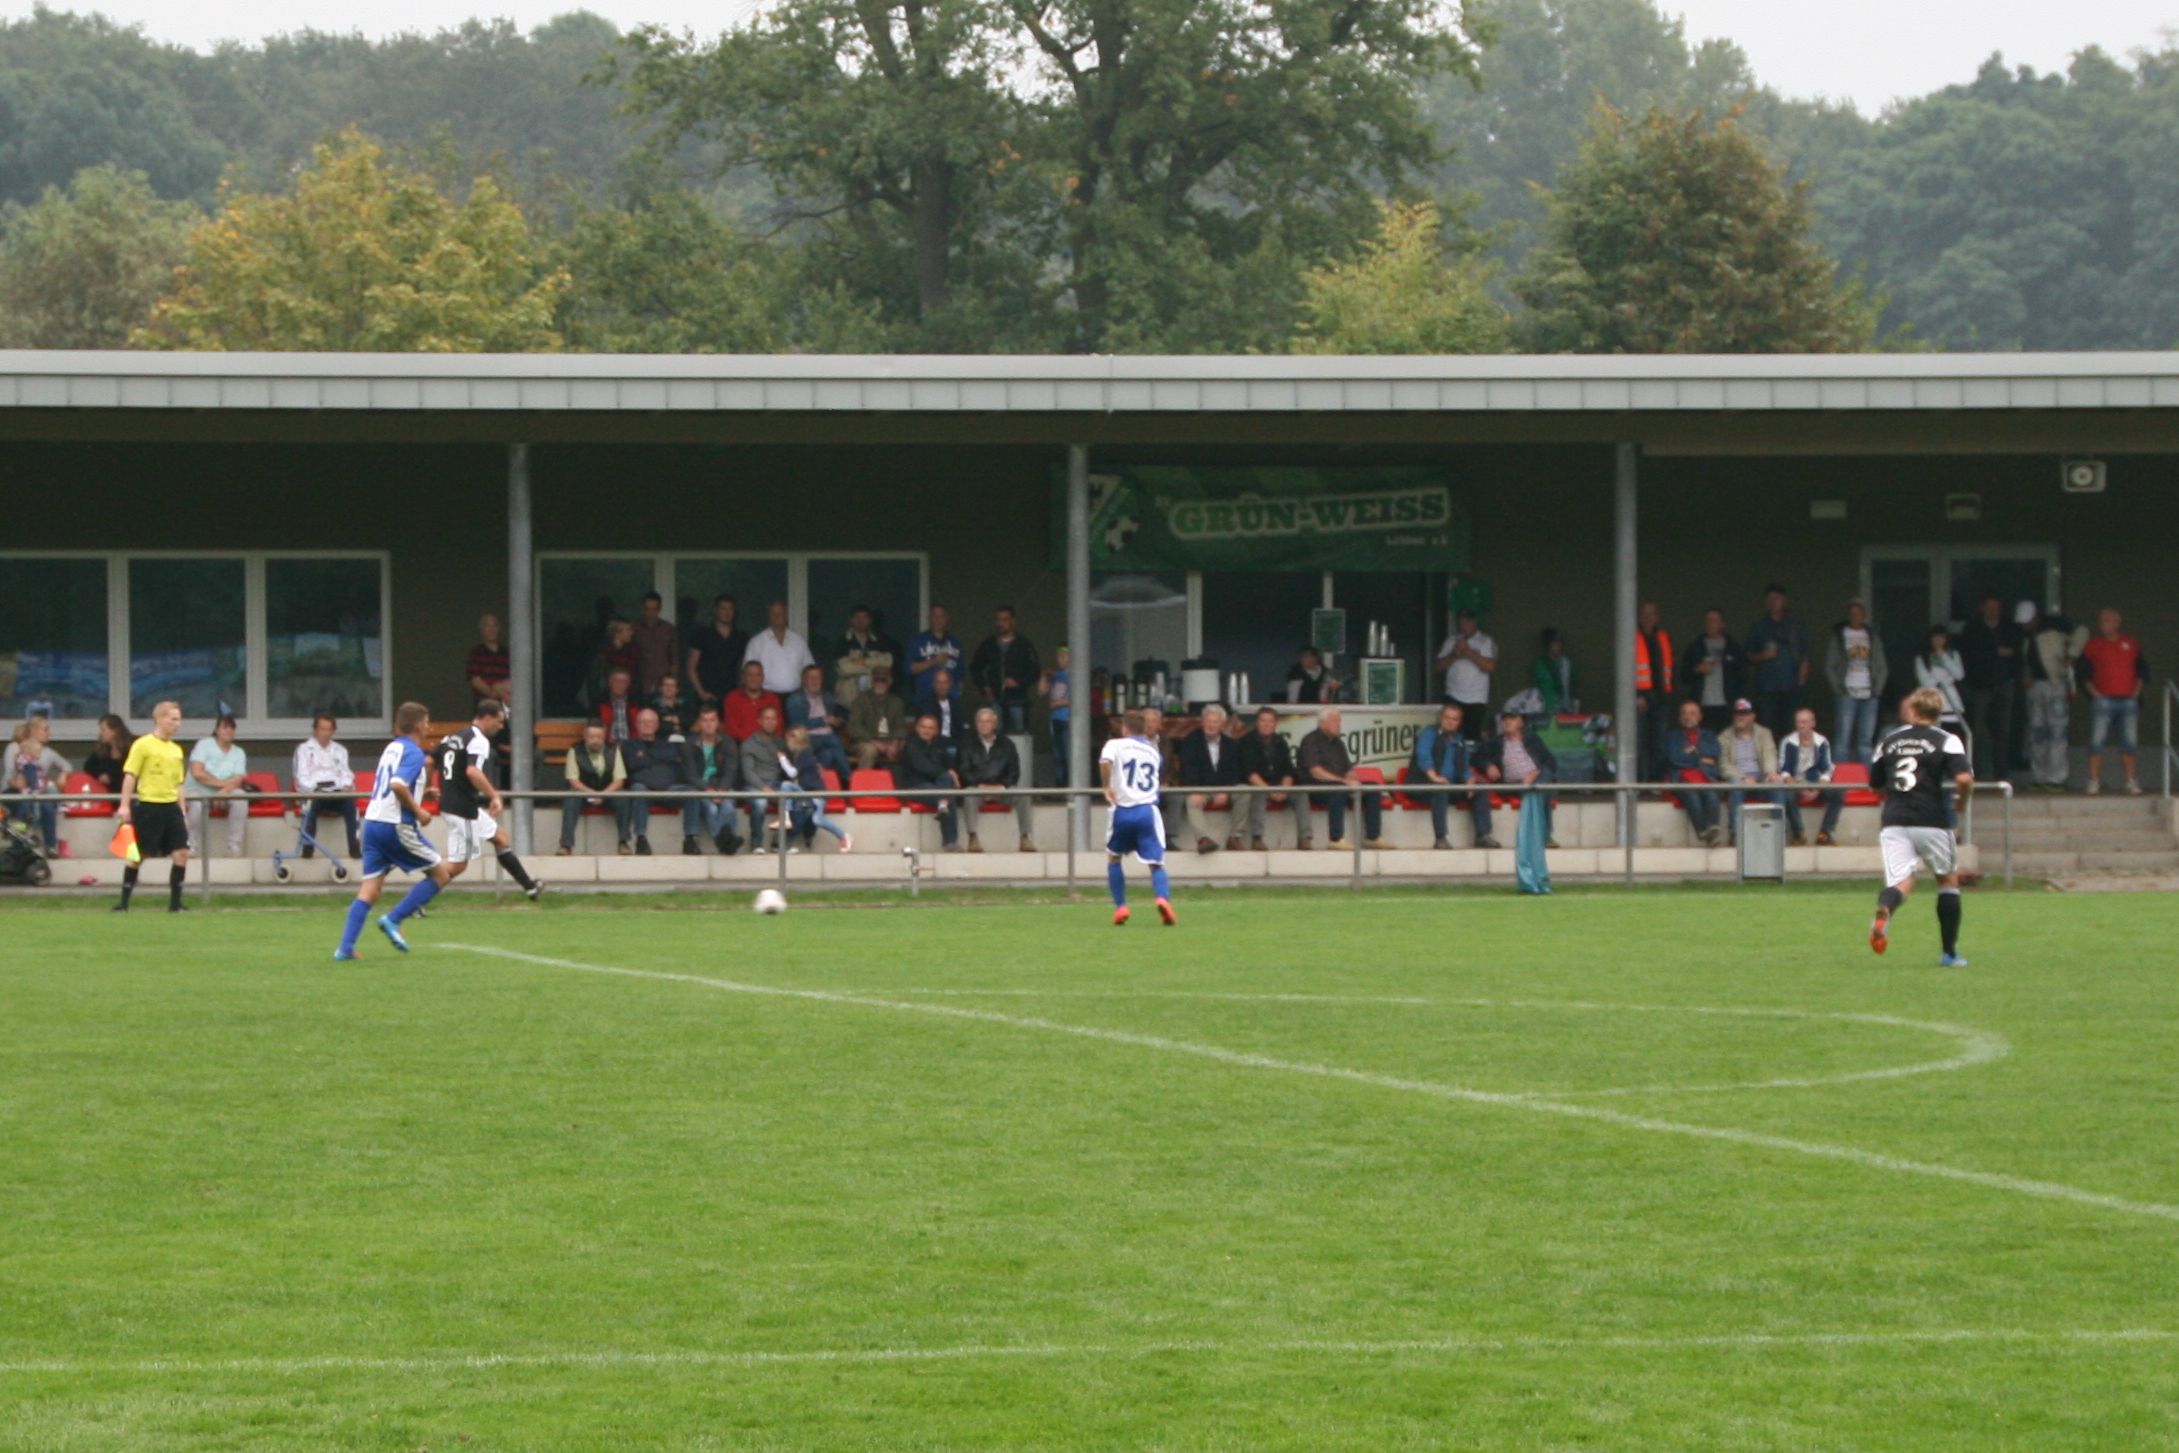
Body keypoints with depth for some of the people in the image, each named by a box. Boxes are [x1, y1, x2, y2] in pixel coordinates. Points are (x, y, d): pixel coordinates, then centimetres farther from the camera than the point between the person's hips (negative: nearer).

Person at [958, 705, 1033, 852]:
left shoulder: (1006, 744, 15)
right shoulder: (968, 743, 11)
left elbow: (1014, 772, 10)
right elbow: (964, 771, 3)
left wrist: (1002, 786, -10)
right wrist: (979, 785, -14)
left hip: (1002, 789, 2)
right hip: (977, 787, -2)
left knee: (1022, 795, -26)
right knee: (970, 795, -37)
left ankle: (1025, 838, -25)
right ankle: (972, 838, -41)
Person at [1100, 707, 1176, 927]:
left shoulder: (1116, 745, 3)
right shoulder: (1154, 751, 17)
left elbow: (1105, 762, -17)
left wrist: (1107, 787, -9)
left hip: (1122, 811, -1)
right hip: (1148, 810, 1)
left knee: (1113, 858, 22)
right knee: (1156, 863, -2)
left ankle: (1120, 907, 14)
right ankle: (1163, 898, -31)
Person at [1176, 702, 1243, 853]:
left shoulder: (1231, 745, 12)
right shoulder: (1190, 742, 5)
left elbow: (1234, 773, 4)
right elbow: (1187, 771, -7)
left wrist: (1225, 792, -16)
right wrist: (1195, 792, -25)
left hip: (1225, 790, 2)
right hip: (1199, 790, -2)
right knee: (1192, 802, -35)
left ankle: (1234, 838, -21)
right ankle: (1205, 839, -55)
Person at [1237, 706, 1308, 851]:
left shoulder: (1280, 743, 13)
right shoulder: (1247, 742, -2)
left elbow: (1288, 771, 8)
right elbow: (1249, 772, -12)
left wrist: (1284, 788, -13)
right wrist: (1267, 789, -23)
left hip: (1278, 786, 5)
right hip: (1256, 785, -5)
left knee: (1301, 795, -19)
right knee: (1259, 795, -37)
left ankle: (1303, 838, -24)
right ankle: (1256, 838, -43)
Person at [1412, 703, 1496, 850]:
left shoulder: (1459, 740, 22)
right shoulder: (1429, 733, 3)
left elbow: (1465, 767, 23)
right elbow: (1423, 756, -14)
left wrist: (1469, 781, 0)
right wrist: (1434, 777, -28)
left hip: (1452, 785, 7)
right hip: (1426, 785, -7)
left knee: (1480, 792, -10)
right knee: (1440, 789, -39)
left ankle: (1483, 836, -12)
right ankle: (1440, 838, -43)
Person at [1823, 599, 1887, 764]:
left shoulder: (1873, 636, 15)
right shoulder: (1838, 635, 6)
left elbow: (1882, 667, 16)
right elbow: (1829, 667, 3)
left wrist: (1877, 689, 3)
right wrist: (1839, 688, -7)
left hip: (1869, 695, 3)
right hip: (1847, 695, -3)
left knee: (1866, 740, 1)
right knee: (1844, 740, -9)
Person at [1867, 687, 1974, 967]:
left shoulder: (1890, 741, 13)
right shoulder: (1946, 741, 0)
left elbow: (1875, 784, 21)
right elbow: (1964, 778, -15)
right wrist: (1963, 798, 6)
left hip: (1893, 821, 2)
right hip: (1932, 822, -2)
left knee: (1901, 882, -5)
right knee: (1949, 880, 17)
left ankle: (1884, 911, -42)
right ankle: (1950, 952, 19)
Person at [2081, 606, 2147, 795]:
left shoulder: (2132, 645, 13)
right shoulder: (2093, 646, 6)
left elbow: (2142, 670, 17)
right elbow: (2083, 671, 5)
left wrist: (2137, 690, 5)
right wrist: (2093, 691, -5)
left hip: (2128, 700, 2)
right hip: (2103, 700, -2)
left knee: (2129, 744, 2)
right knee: (2097, 743, -8)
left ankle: (2132, 782, 8)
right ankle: (2094, 782, -6)